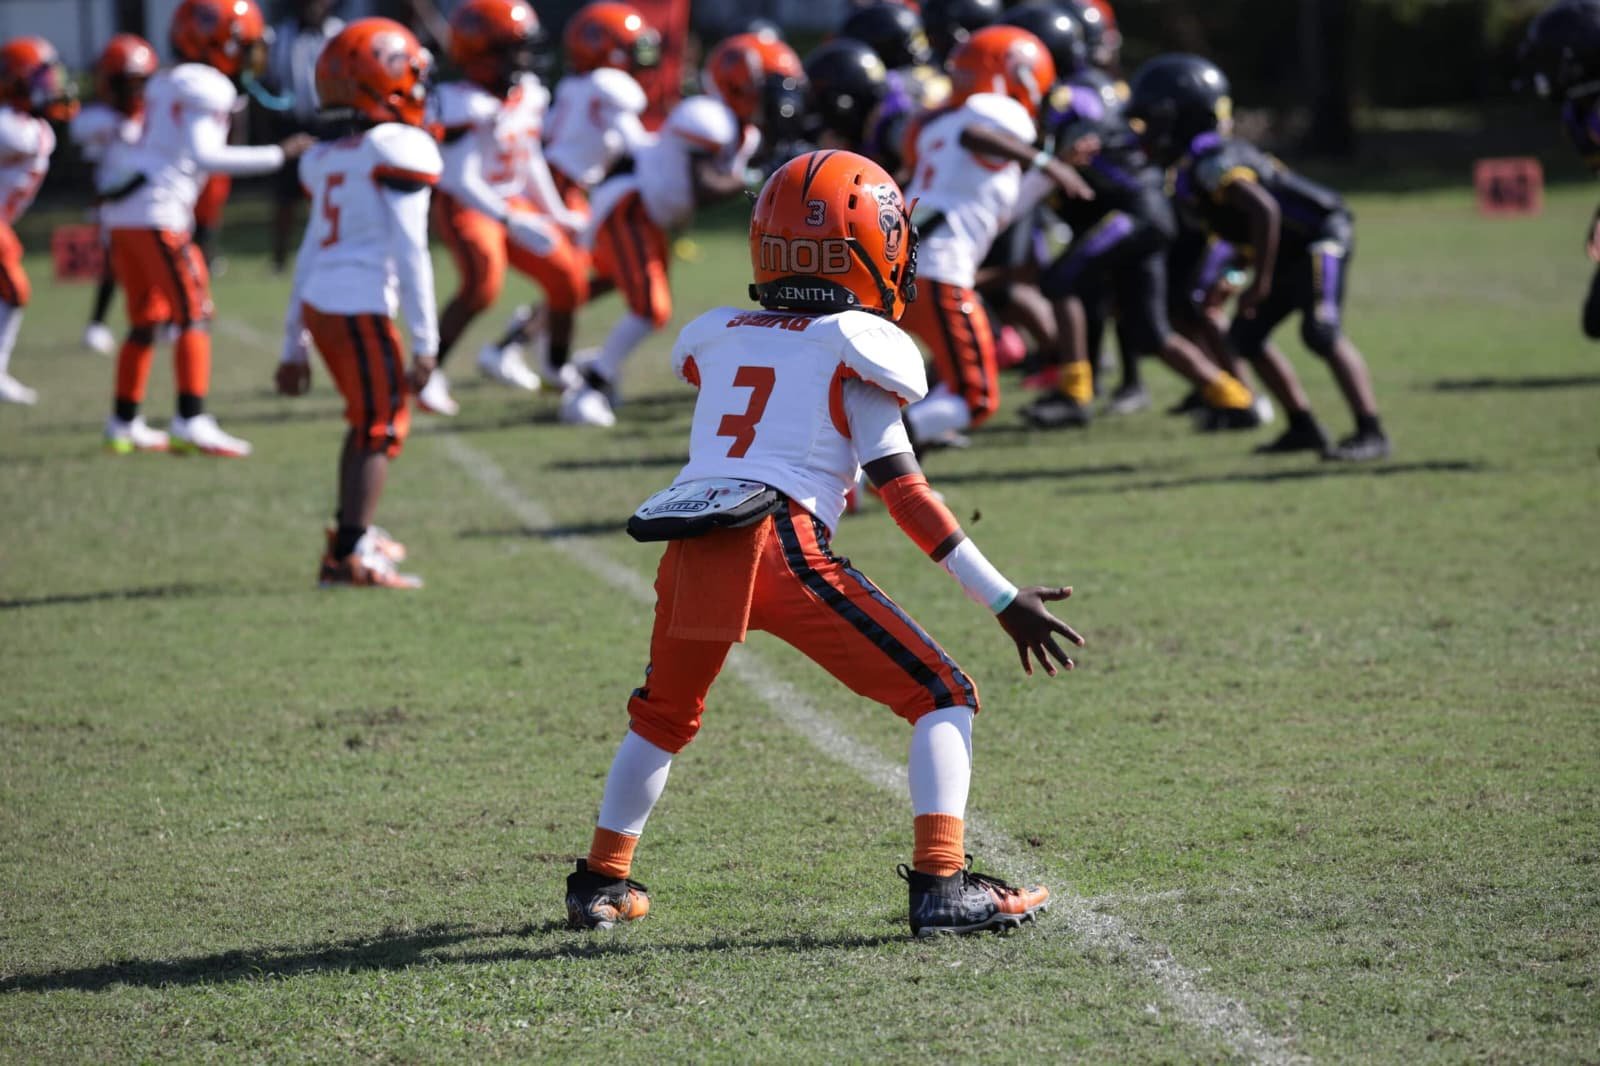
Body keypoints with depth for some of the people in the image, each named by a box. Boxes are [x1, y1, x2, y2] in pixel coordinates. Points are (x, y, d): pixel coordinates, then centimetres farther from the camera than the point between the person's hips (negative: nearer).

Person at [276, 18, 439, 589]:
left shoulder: (329, 157, 16)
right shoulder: (401, 150, -8)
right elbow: (410, 252, -12)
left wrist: (294, 343, 24)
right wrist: (425, 342, -10)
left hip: (318, 305, 8)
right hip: (362, 306, -8)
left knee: (368, 418, 23)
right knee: (382, 428, -3)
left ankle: (351, 531, 33)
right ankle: (350, 555, -10)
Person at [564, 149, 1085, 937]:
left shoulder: (716, 337, 20)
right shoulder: (858, 349, 7)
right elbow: (906, 495, 3)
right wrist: (1005, 601, 6)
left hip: (689, 557, 5)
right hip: (783, 546, -5)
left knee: (664, 715, 31)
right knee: (942, 698, 6)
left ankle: (601, 883, 36)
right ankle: (941, 885, -5)